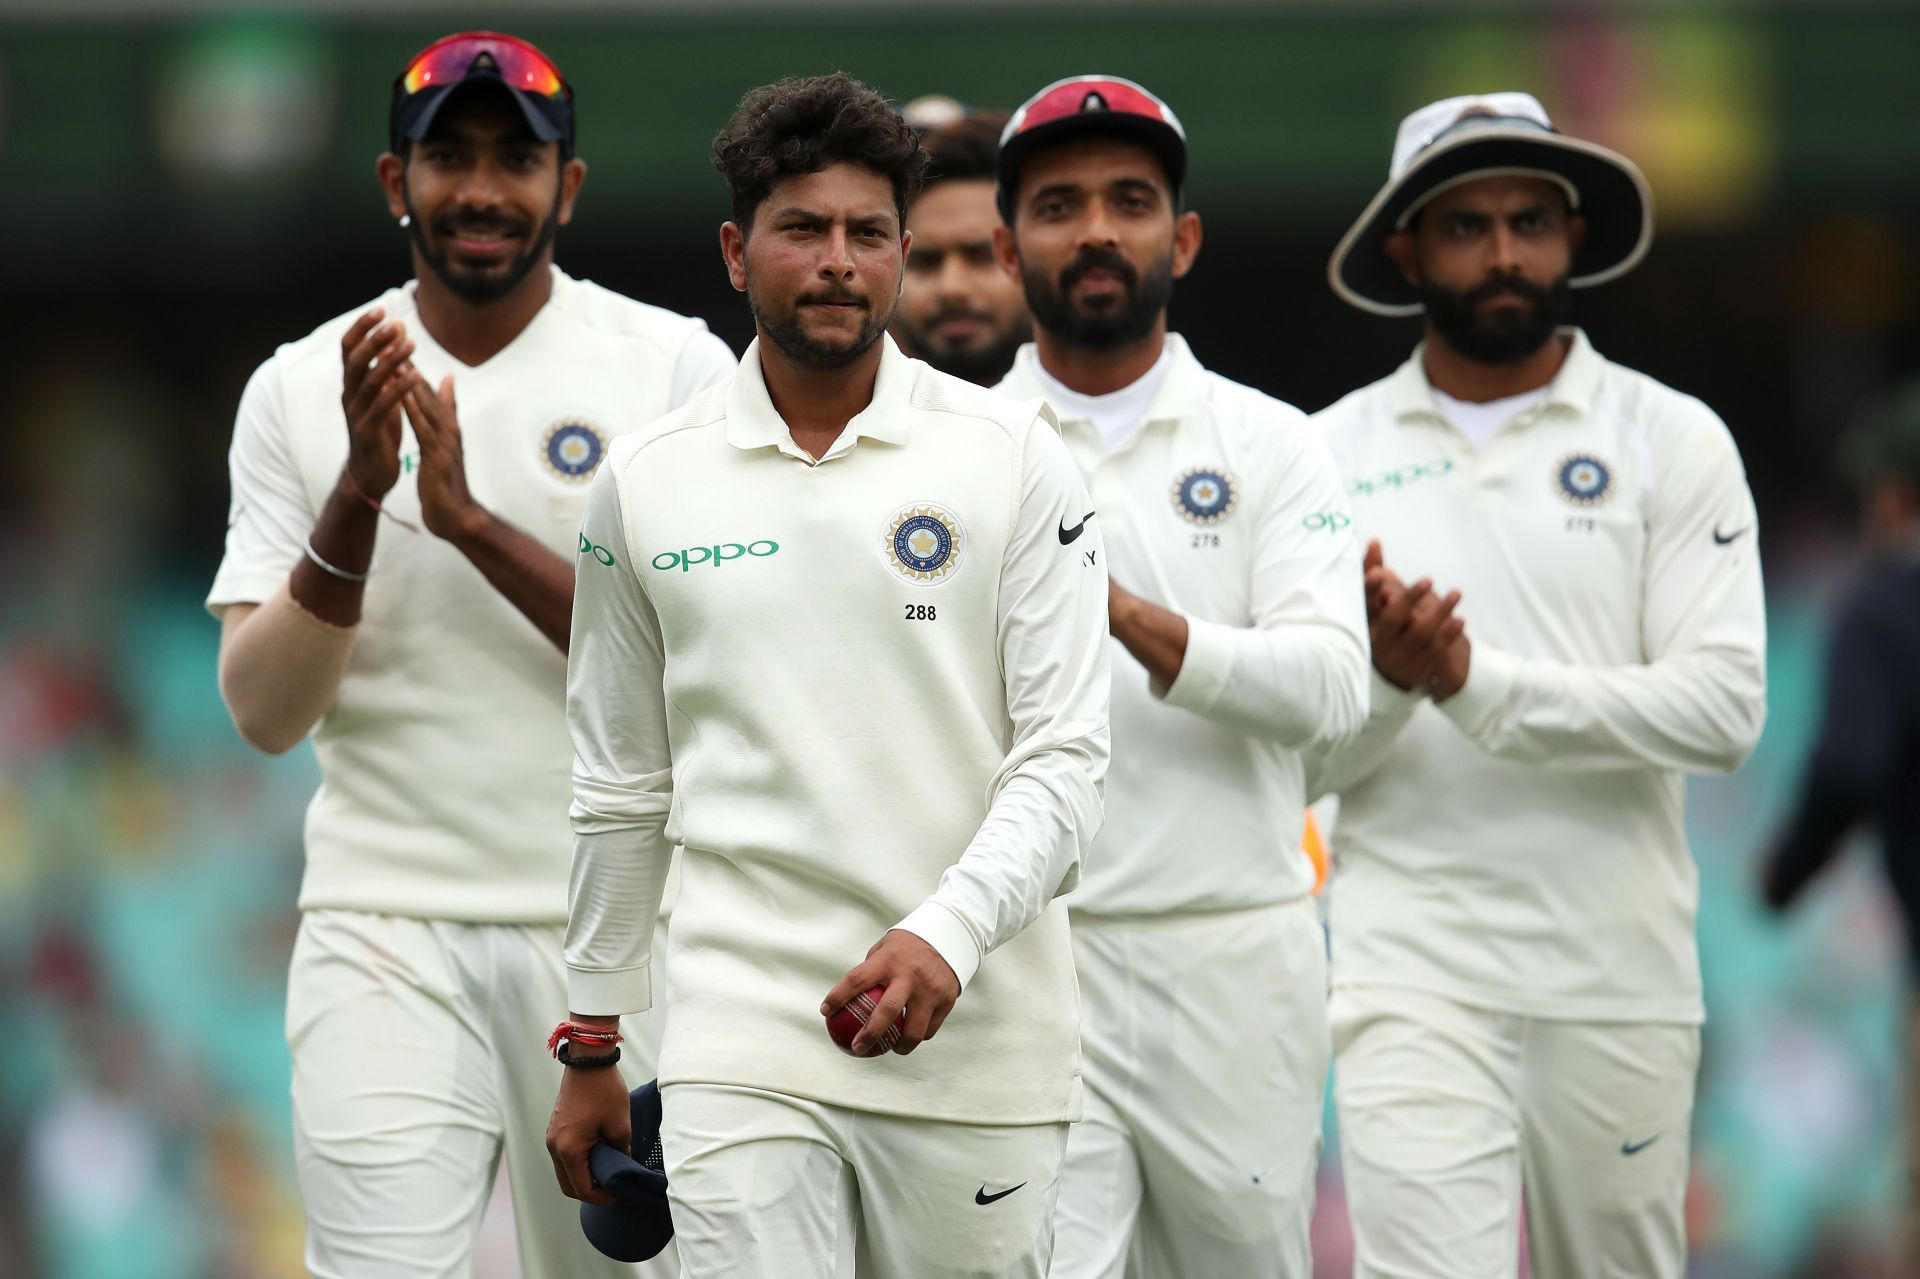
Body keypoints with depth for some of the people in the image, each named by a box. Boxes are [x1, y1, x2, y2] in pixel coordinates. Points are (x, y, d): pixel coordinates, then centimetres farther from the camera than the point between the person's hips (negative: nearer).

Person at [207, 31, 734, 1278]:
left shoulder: (676, 367, 1)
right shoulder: (300, 390, 6)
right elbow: (264, 711, 0)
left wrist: (473, 520, -17)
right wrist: (358, 493, -15)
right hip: (384, 931, 0)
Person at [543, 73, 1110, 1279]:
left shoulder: (1014, 455, 1)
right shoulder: (649, 481, 8)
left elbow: (1067, 758, -3)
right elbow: (621, 788, 16)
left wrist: (947, 934, -20)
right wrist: (593, 1046, 17)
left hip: (979, 1035, 0)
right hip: (742, 1036, 1)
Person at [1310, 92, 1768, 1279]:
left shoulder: (1674, 440, 3)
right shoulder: (1333, 456, 7)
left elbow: (1724, 708, -9)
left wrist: (1480, 684, -16)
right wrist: (1382, 677, -17)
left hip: (1621, 978, 0)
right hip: (1413, 973, 0)